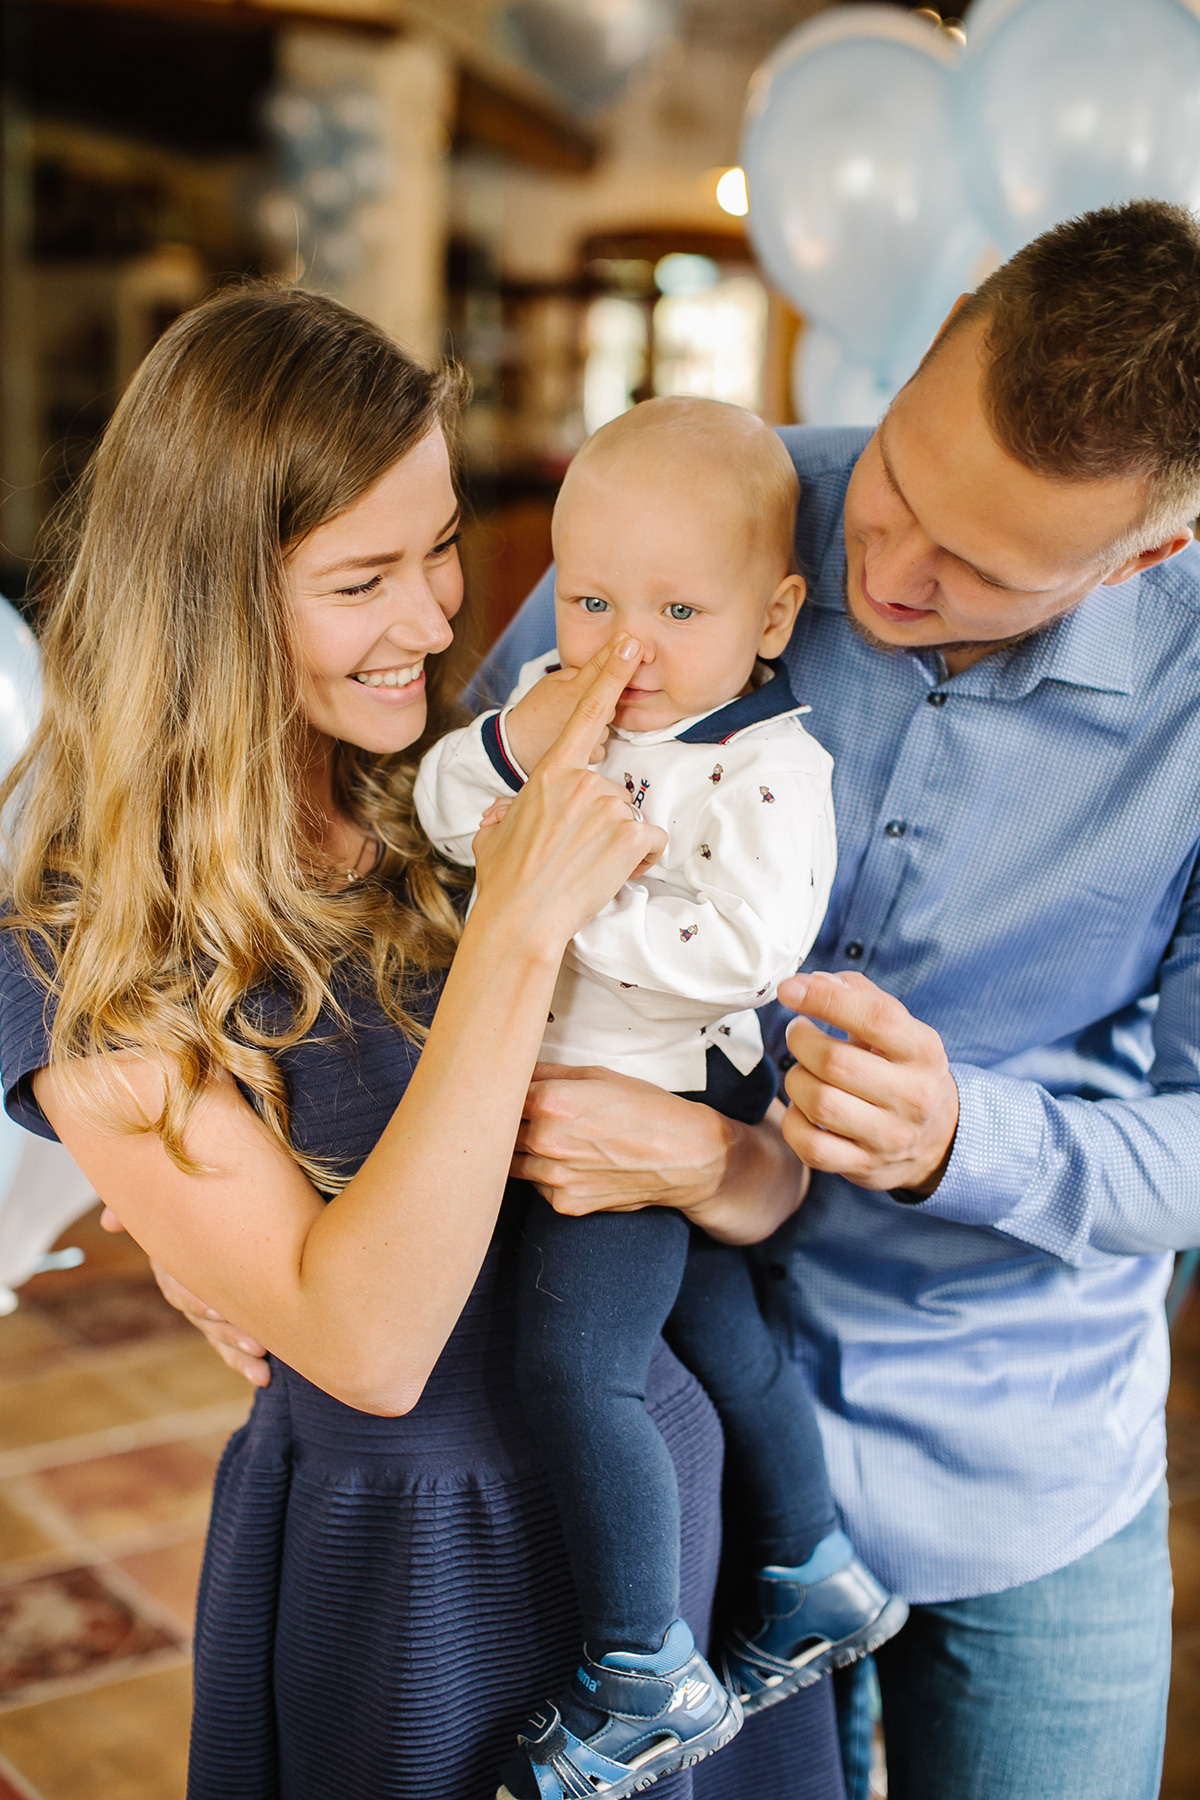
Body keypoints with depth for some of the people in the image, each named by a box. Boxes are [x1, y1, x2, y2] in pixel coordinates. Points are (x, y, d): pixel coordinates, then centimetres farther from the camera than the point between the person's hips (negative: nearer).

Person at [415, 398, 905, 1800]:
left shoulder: (768, 769, -19)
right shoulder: (558, 693, 3)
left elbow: (744, 948, -29)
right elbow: (443, 816, 2)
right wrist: (512, 743, -18)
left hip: (656, 1095, -8)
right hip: (565, 1084, 8)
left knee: (571, 1361, -15)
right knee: (715, 1333, 20)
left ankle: (641, 1682, 1)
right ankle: (814, 1581, 40)